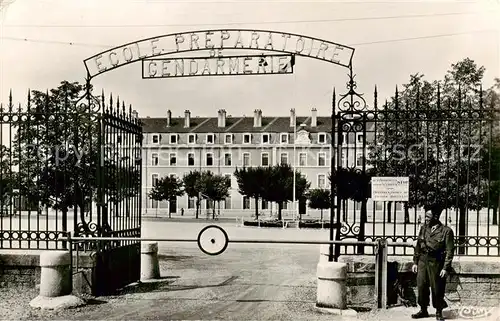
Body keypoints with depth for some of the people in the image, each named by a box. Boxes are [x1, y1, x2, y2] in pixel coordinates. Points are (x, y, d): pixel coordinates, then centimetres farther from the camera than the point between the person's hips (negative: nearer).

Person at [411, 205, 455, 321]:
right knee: (421, 286, 6)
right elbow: (418, 246, 13)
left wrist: (446, 268, -13)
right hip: (422, 261, 4)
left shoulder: (446, 231, -9)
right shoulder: (423, 228, 7)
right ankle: (423, 310, 21)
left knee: (437, 289, 4)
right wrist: (415, 262, 10)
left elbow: (449, 251, -9)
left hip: (436, 262, -4)